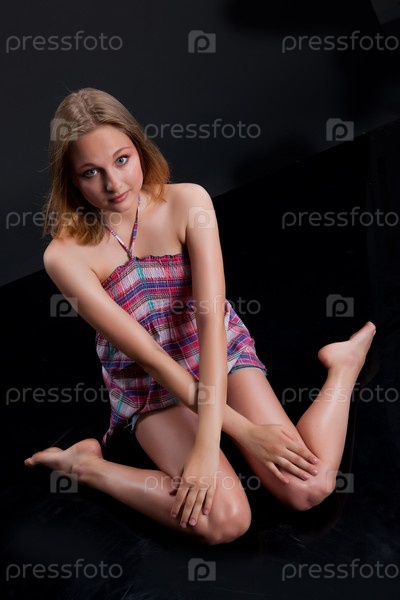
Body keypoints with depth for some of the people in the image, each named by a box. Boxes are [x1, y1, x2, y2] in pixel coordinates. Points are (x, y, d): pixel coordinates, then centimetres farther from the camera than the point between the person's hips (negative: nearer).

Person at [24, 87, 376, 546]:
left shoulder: (188, 202, -17)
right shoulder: (65, 255, -20)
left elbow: (211, 318, -23)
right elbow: (147, 354, -21)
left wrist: (208, 444, -31)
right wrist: (244, 429, -21)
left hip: (221, 355, 2)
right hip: (151, 387, -1)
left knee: (308, 490, -13)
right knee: (223, 521, -23)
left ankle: (345, 362, 11)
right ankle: (86, 464, -4)